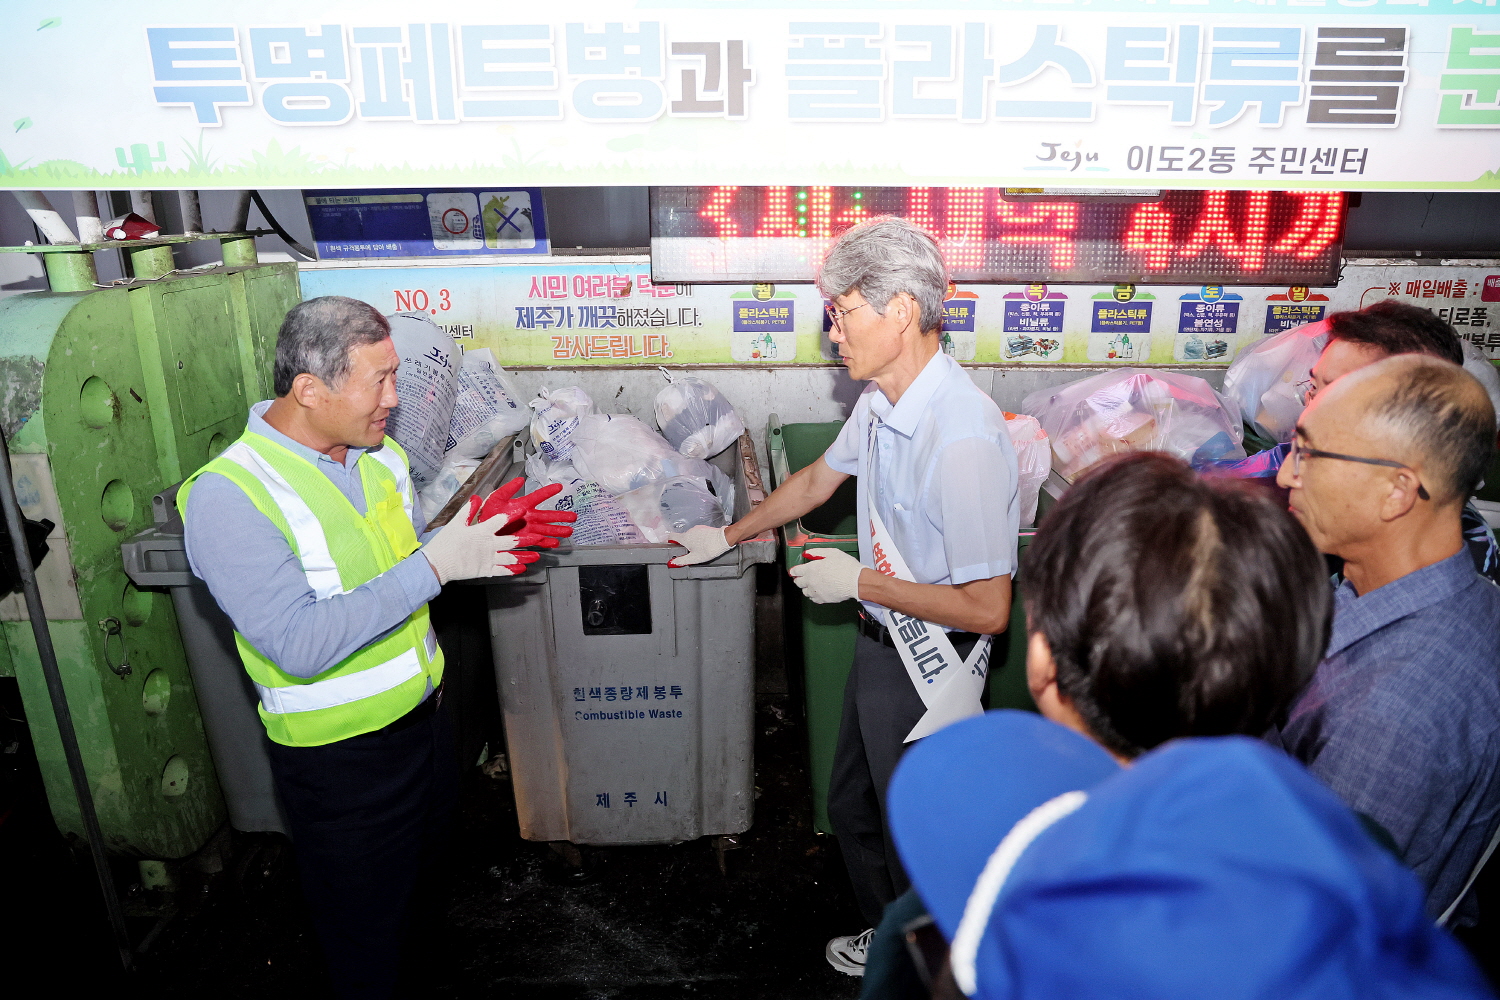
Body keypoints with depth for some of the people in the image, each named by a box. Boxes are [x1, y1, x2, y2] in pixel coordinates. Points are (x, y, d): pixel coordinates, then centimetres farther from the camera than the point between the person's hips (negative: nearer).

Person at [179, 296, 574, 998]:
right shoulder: (226, 498, -24)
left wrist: (476, 533, -8)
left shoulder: (379, 455, 0)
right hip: (340, 758, -7)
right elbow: (300, 644, -29)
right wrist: (435, 565, -31)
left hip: (425, 718, 7)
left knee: (422, 881, 27)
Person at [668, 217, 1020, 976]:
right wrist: (728, 535, 25)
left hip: (929, 665, -9)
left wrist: (861, 582, -19)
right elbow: (818, 479, 15)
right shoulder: (883, 401, -4)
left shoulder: (963, 437, -31)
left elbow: (987, 609, -29)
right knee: (852, 808, 26)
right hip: (878, 643, 9)